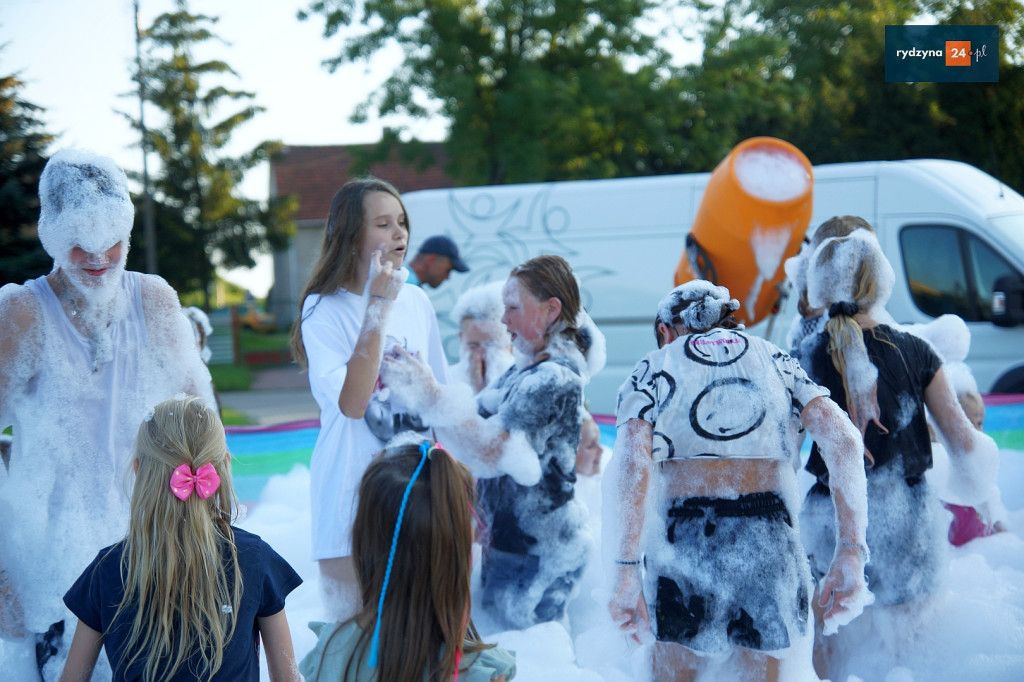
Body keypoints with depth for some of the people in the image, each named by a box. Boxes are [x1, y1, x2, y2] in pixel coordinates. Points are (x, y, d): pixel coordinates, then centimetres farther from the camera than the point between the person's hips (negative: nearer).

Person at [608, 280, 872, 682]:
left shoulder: (653, 368, 12)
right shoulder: (774, 359, 19)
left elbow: (630, 465, -6)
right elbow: (843, 440, 3)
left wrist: (625, 573, -10)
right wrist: (851, 552, 0)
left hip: (682, 541, -2)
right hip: (770, 544, 2)